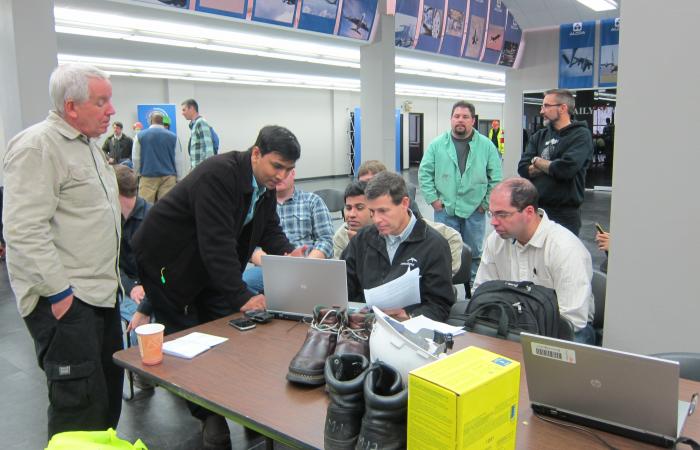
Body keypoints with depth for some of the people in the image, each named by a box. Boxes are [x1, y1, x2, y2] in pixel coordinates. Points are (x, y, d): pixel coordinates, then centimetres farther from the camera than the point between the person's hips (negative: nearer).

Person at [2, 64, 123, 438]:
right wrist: (58, 292, -22)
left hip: (101, 291, 10)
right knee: (80, 403, -4)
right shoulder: (37, 147, -16)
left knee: (110, 388, 18)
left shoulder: (87, 144, 15)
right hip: (65, 300, -9)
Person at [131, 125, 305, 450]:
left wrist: (287, 253, -24)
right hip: (166, 262, -8)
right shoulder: (217, 175, -32)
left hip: (206, 263, 8)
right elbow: (217, 242, -37)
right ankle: (208, 417, 17)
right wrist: (242, 296, -39)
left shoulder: (266, 185, -5)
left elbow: (270, 229, -2)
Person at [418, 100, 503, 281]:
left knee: (474, 253, 11)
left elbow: (496, 177, 2)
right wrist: (433, 199, -3)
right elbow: (424, 172, 3)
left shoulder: (486, 145, 0)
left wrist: (487, 203, -1)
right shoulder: (437, 144, 0)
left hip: (475, 210, 1)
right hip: (445, 209, 0)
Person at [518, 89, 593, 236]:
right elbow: (523, 169, -1)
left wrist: (537, 161, -5)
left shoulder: (581, 135, -8)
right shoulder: (539, 136, 9)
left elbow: (565, 169, -22)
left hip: (564, 214, -5)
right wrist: (552, 167, -13)